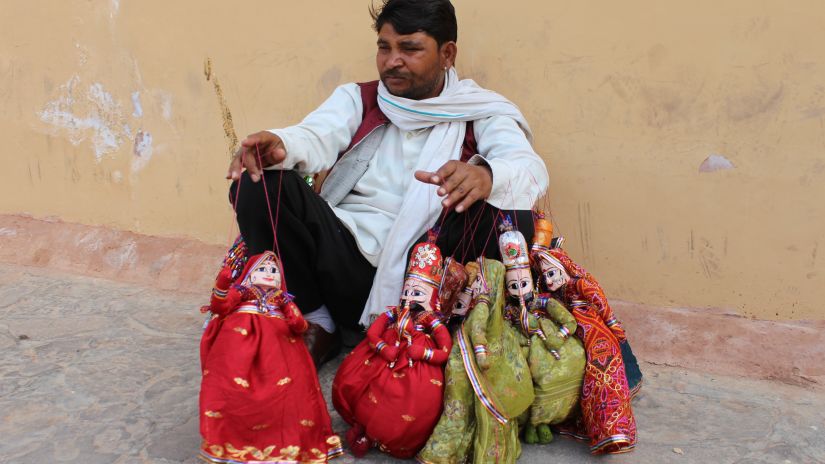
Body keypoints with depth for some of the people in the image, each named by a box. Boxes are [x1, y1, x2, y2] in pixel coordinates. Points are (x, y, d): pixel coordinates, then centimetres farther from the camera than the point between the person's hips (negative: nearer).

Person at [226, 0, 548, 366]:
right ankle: (314, 323, -5)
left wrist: (486, 176, -36)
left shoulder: (481, 113, 9)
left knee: (513, 219, -27)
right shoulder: (357, 98, 16)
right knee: (259, 183, -16)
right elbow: (316, 137, -4)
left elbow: (530, 169, -11)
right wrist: (278, 144, -30)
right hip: (345, 262, 2)